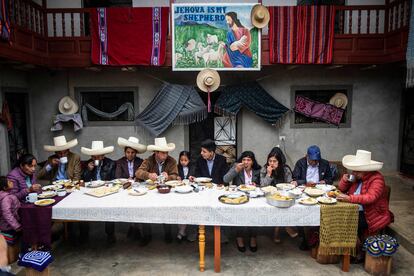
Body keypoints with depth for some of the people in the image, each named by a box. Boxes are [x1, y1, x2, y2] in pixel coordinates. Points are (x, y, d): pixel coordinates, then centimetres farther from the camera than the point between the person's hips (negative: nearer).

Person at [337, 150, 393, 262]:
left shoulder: (377, 179, -15)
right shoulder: (357, 176, 6)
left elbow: (370, 197, -30)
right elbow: (343, 189, 14)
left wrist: (349, 198, -38)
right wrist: (344, 180, -7)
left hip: (372, 215, -7)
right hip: (356, 211, 7)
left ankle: (360, 253, 0)